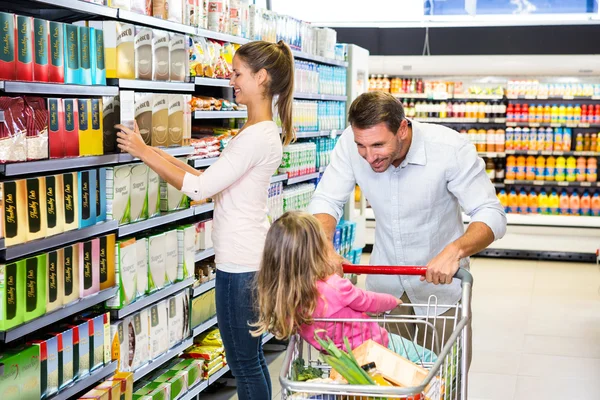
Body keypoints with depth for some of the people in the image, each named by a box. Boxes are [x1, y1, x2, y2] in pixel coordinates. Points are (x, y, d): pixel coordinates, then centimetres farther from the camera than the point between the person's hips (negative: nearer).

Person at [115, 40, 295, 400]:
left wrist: (145, 152, -14)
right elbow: (215, 183, 14)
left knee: (244, 364, 2)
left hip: (241, 263, -10)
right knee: (250, 357, 19)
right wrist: (167, 158, 7)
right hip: (248, 258, 10)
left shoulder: (258, 135, -20)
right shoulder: (261, 131, 13)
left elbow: (200, 188, -22)